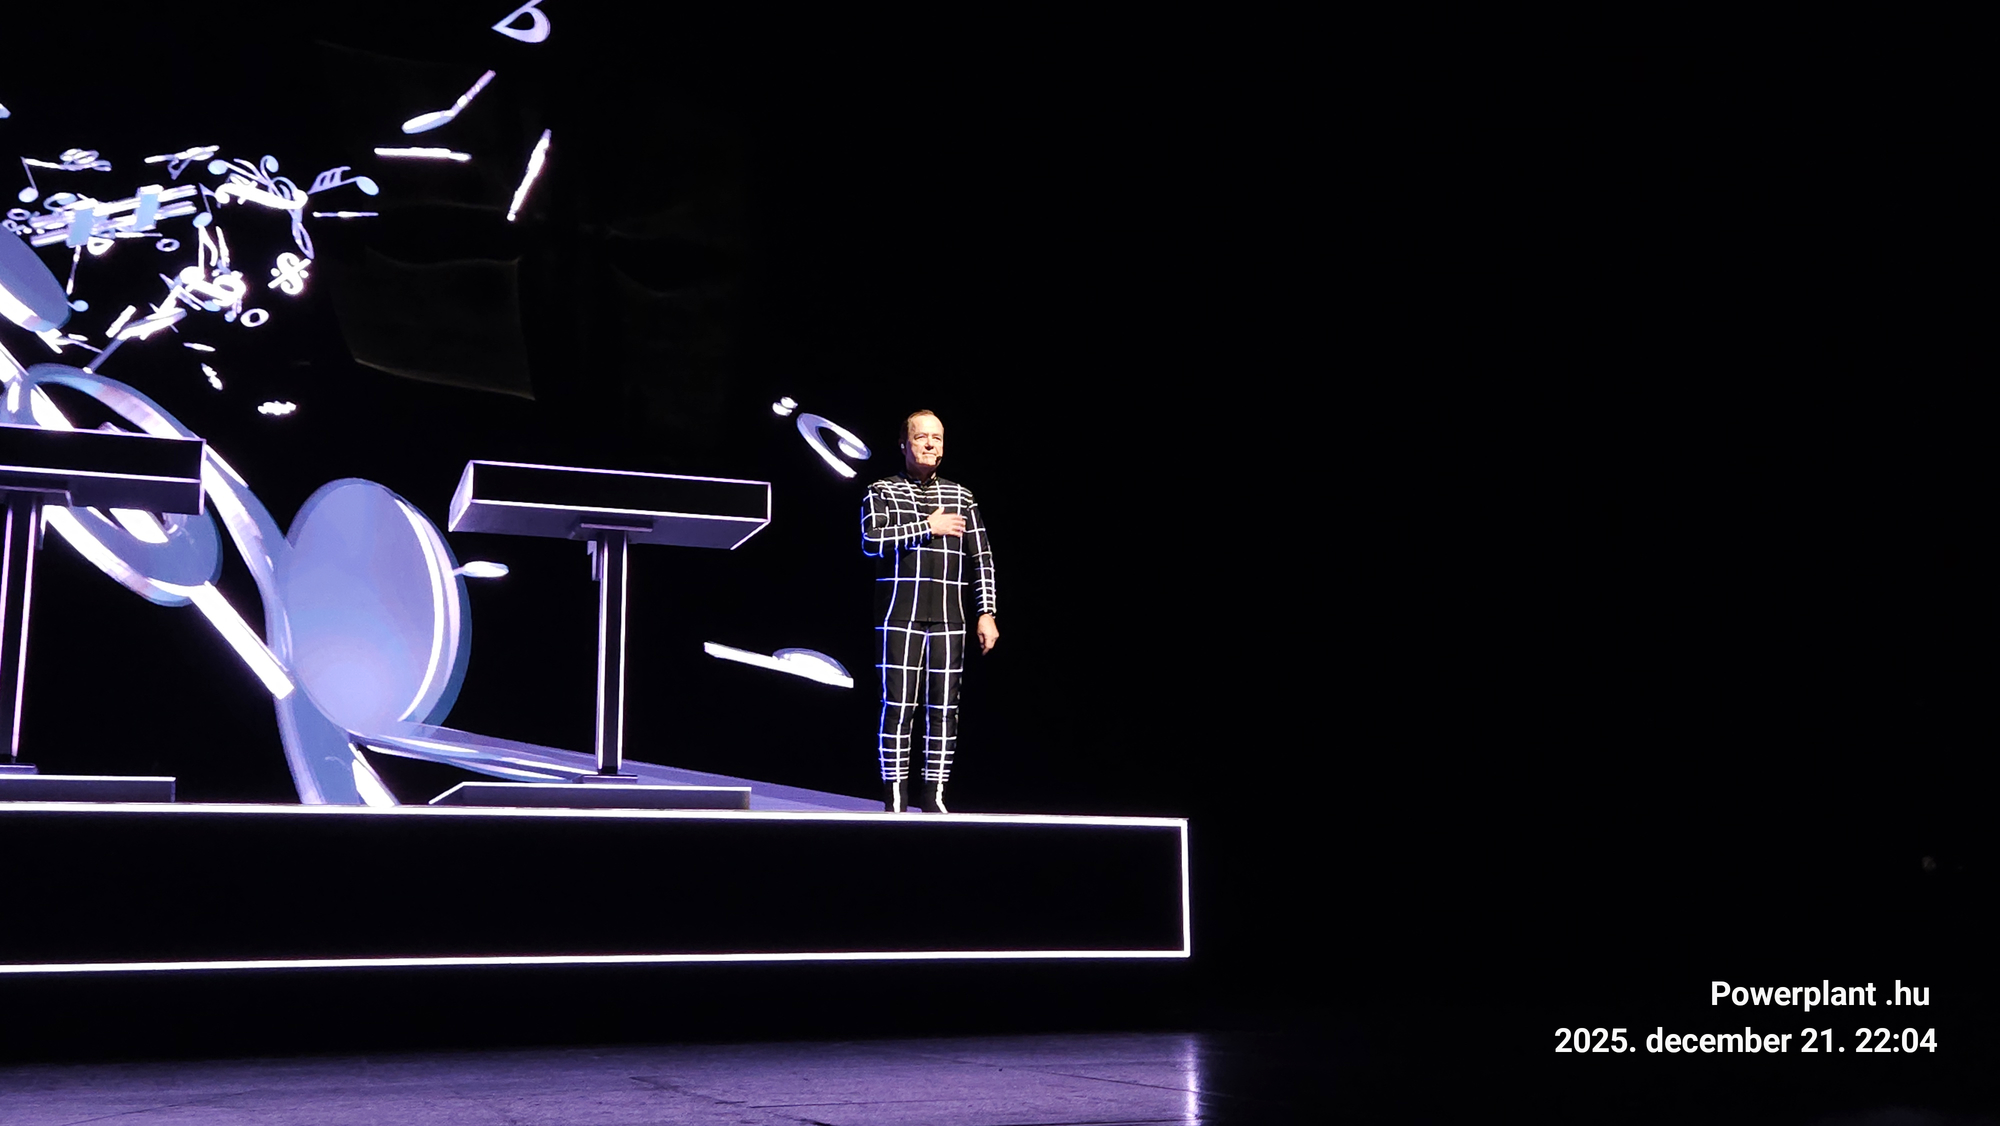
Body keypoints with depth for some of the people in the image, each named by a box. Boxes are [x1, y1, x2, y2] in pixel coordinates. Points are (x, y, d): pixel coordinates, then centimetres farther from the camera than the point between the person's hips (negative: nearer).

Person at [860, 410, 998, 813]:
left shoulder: (961, 498, 15)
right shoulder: (881, 492, 7)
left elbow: (981, 559, 12)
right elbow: (871, 540, -11)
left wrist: (986, 613, 4)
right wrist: (927, 527, -10)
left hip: (948, 616, 3)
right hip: (900, 613, -3)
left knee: (944, 706, 1)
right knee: (898, 703, -5)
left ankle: (932, 792, 9)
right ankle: (895, 795, 1)